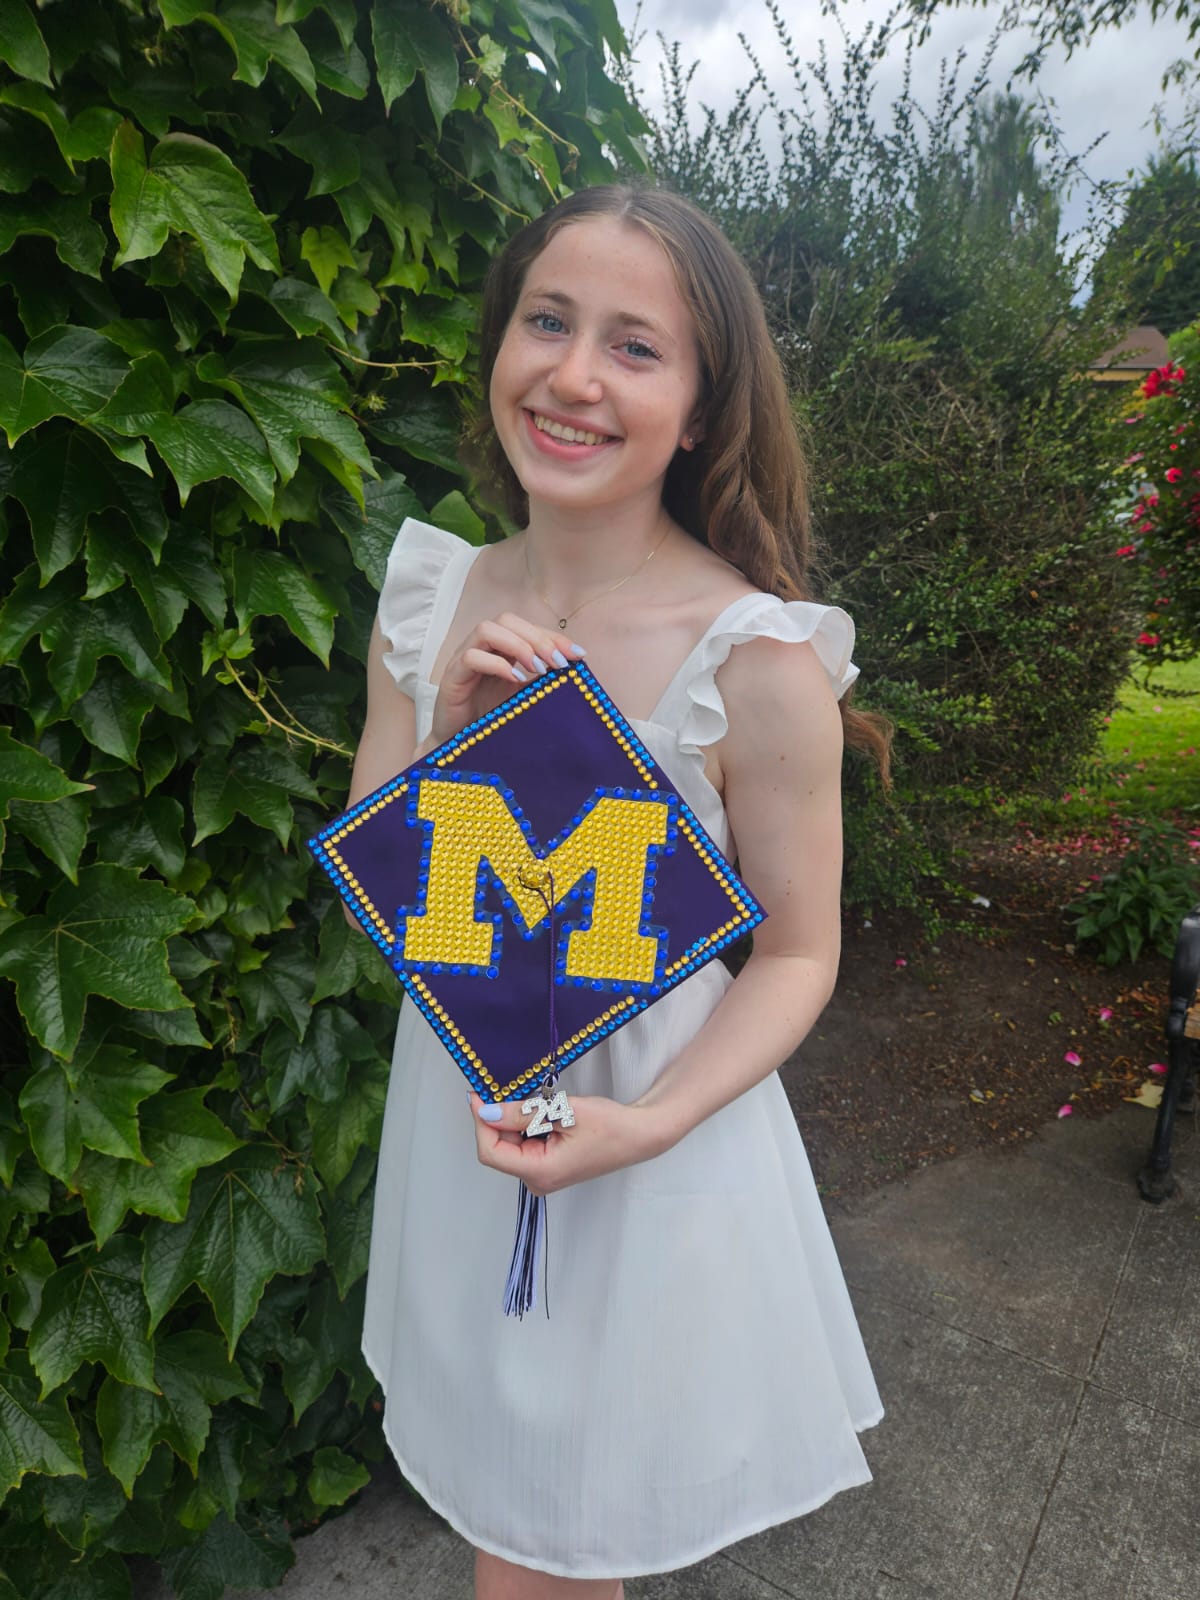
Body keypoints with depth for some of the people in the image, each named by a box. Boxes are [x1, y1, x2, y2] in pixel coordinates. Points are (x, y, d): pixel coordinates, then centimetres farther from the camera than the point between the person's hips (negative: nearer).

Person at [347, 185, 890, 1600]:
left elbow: (796, 955, -11)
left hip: (654, 1126, -4)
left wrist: (648, 1124, -24)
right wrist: (448, 736, -19)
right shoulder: (431, 602, -6)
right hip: (454, 1109, 5)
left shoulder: (759, 664, -21)